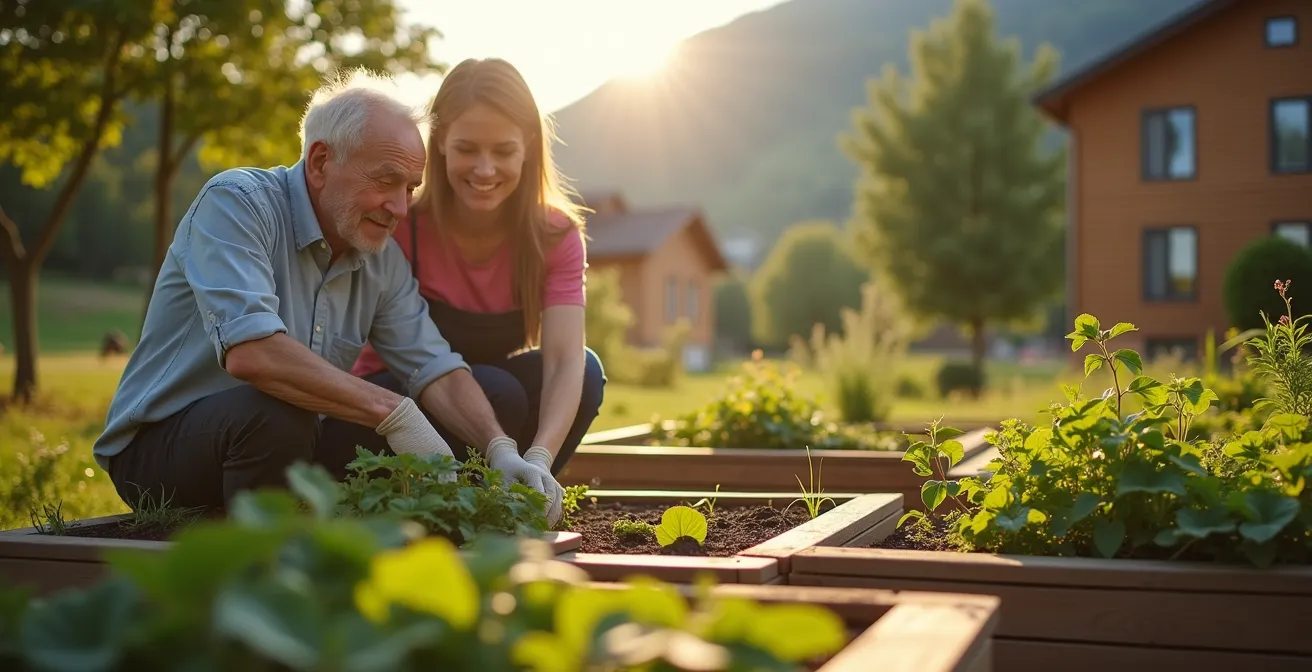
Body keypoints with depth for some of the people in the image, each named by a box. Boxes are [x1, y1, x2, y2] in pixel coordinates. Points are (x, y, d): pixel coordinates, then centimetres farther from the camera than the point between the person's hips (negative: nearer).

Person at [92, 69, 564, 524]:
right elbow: (249, 352, -34)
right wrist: (390, 410, -34)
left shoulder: (382, 257, 3)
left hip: (289, 444, 6)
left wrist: (502, 451, -20)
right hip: (157, 446, -6)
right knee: (276, 414, -35)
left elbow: (435, 368, -2)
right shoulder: (236, 204, -19)